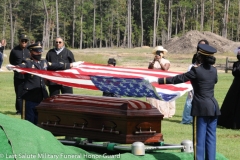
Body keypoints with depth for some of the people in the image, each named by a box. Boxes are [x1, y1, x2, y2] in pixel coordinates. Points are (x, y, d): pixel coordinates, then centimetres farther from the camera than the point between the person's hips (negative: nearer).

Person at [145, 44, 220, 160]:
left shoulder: (196, 70, -13)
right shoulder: (214, 70, 6)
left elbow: (177, 79, -13)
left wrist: (156, 80, -10)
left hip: (201, 108, -6)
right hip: (213, 106, 6)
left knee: (199, 138, -1)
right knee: (211, 138, 8)